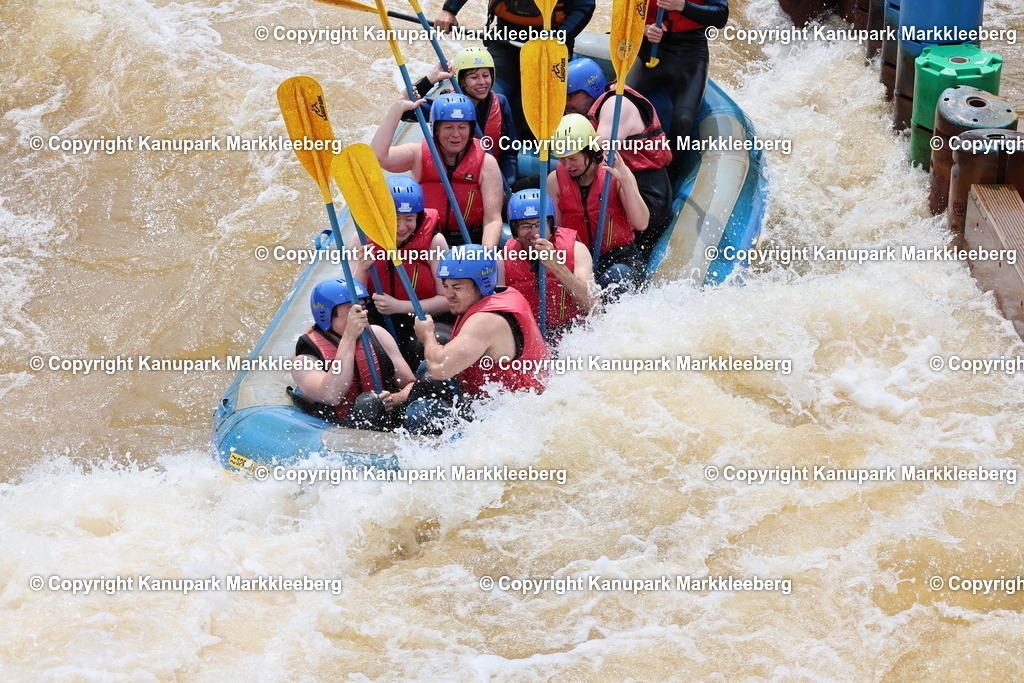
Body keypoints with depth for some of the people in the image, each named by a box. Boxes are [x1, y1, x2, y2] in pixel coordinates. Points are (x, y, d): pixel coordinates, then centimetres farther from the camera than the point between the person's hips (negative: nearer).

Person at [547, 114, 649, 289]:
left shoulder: (614, 173, -6)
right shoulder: (555, 180, 2)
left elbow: (641, 224, -16)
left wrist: (625, 181, -26)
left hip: (621, 257, -2)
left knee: (616, 276, -36)